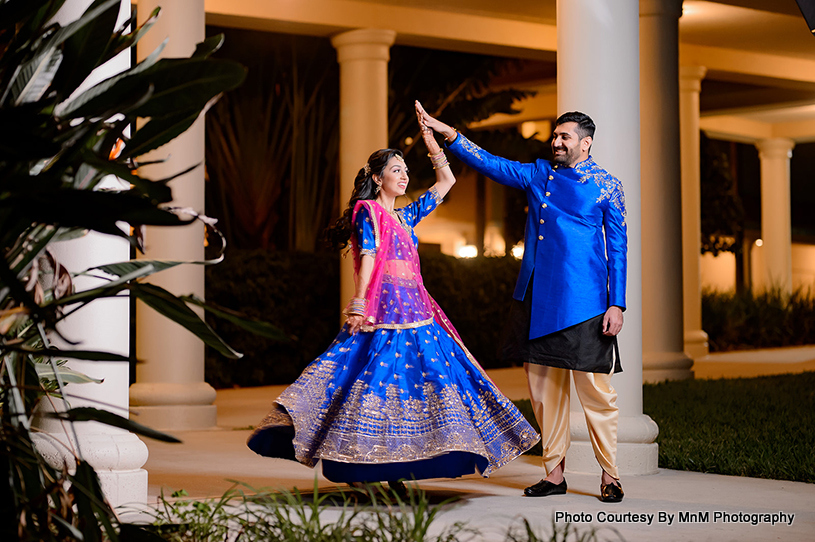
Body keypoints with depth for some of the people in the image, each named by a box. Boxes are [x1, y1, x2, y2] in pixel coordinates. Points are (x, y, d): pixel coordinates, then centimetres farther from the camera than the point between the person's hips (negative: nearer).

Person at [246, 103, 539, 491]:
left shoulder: (404, 217, 21)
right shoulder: (368, 211, 1)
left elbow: (446, 182, 29)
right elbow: (368, 256, -13)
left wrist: (431, 141, 23)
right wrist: (359, 305, -23)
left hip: (415, 311, 8)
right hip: (383, 312, -8)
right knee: (375, 376, -12)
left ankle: (392, 470, 4)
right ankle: (357, 473, -9)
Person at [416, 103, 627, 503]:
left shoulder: (606, 187, 1)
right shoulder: (539, 175, 13)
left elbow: (617, 248, 0)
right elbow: (492, 165, 12)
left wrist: (617, 305, -6)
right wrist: (447, 134, 2)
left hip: (581, 302, -5)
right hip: (537, 298, 5)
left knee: (594, 387, -6)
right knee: (543, 385, 7)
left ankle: (609, 475, 4)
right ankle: (554, 473, 16)